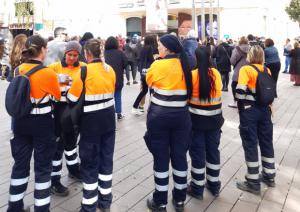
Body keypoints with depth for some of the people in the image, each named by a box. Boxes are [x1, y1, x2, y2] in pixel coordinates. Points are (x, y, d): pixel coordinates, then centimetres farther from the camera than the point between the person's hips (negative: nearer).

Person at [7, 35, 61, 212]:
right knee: (43, 166, 8)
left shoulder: (18, 70, 0)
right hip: (43, 124, -5)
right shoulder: (49, 73, -15)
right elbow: (57, 97, -1)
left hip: (21, 122, 5)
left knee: (20, 164, 17)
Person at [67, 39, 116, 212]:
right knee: (106, 159, 15)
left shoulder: (84, 71, -14)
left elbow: (72, 98, -8)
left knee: (90, 164, 6)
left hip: (91, 121, -5)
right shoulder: (110, 70, 3)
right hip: (108, 118, 6)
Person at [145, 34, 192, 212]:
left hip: (159, 116, -4)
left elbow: (149, 82, 8)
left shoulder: (157, 65, -10)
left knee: (161, 158, 5)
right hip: (181, 116, 4)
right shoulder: (185, 65, 2)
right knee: (180, 156, 12)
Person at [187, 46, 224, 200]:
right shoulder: (216, 74, -2)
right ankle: (214, 185, 30)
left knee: (198, 153, 7)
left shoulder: (192, 75, -13)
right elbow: (218, 90, 9)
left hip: (197, 119, -3)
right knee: (213, 150, 16)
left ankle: (197, 188, 19)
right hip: (214, 119, 4)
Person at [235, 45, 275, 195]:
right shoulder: (267, 70, 8)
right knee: (266, 142, 16)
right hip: (265, 110, 6)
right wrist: (269, 108, 19)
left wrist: (241, 108, -5)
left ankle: (253, 183, 8)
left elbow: (240, 91, -17)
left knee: (250, 145, 1)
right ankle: (269, 176, 29)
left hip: (249, 111, -6)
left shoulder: (246, 69, -9)